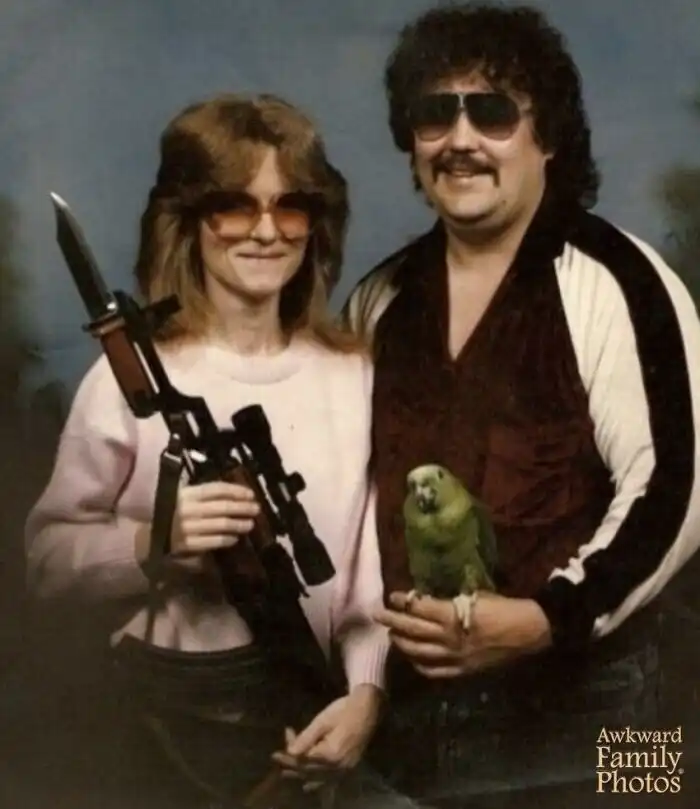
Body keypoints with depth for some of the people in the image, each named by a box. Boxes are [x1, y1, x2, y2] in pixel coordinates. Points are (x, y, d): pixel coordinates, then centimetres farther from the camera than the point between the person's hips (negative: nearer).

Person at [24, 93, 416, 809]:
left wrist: (365, 691, -12)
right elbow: (49, 554, -8)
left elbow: (375, 554, -1)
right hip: (173, 716, -2)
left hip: (316, 717, 3)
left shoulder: (353, 373, -1)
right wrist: (155, 544, -25)